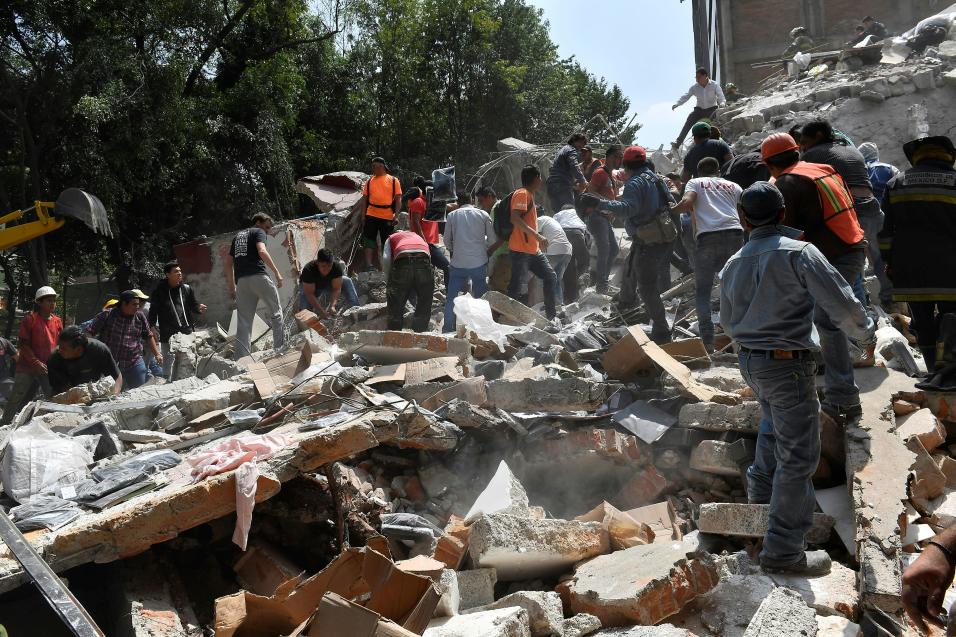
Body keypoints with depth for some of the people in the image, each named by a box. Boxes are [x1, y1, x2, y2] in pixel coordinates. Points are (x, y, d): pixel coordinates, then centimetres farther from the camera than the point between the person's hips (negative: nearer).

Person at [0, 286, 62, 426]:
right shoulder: (30, 319, -7)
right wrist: (36, 363, -17)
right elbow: (23, 344, -10)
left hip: (48, 368, 4)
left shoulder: (57, 321, 6)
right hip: (27, 367, -4)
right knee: (16, 399, 2)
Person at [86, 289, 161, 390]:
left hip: (134, 364, 3)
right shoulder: (106, 315, -6)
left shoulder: (140, 317, 4)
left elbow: (148, 336, 15)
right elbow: (89, 333, -5)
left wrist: (157, 354, 11)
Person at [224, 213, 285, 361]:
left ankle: (241, 358, 0)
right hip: (258, 276, -6)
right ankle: (280, 347, 1)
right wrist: (277, 272, -14)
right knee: (276, 311, 6)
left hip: (241, 280, 6)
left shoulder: (238, 235, 27)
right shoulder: (259, 232, 8)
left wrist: (231, 286, 25)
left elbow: (228, 262, 24)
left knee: (243, 321, 4)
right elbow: (262, 251, -13)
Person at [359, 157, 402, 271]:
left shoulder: (393, 180, 5)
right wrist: (363, 216, 2)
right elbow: (364, 199, 11)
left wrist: (396, 215, -10)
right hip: (371, 215, 1)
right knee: (369, 240, -8)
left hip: (388, 217, -1)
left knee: (387, 242, 7)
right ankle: (369, 265, -11)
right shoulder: (370, 181, 11)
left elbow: (398, 199, 1)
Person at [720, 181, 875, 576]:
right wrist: (864, 332, 2)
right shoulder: (799, 253, -15)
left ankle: (761, 493, 48)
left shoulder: (732, 265, 4)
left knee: (774, 423, 33)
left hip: (749, 361, 7)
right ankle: (783, 550, 4)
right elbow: (841, 303, -18)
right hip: (788, 364, -7)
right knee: (798, 455, 0)